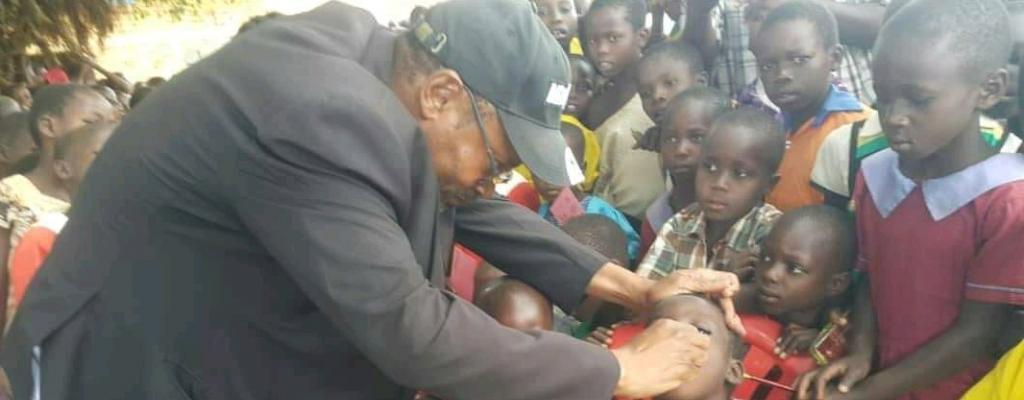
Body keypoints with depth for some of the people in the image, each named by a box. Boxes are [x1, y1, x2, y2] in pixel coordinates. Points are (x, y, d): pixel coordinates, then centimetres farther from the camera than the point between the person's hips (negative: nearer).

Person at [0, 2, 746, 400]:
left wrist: (636, 288, -1)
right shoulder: (326, 122, -33)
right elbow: (414, 332, -31)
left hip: (227, 338, 8)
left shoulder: (377, 62, -6)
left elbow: (474, 213, 2)